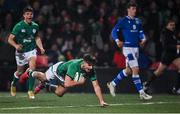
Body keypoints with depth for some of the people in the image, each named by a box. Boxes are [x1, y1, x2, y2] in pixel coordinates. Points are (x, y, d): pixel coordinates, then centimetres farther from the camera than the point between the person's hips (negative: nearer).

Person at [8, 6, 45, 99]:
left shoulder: (35, 26, 0)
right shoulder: (18, 26, -12)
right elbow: (10, 39, -12)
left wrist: (41, 47, 3)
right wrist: (16, 45, -31)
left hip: (31, 50, 2)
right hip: (21, 52, -2)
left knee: (32, 68, -21)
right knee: (20, 72, 13)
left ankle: (30, 91, -15)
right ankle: (13, 84, 46)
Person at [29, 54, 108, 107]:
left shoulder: (91, 70, -34)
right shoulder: (74, 65, -48)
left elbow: (96, 86, -34)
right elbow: (67, 84, -53)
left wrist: (101, 101, -44)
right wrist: (80, 82, -45)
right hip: (58, 69, -4)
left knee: (59, 93, 20)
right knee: (43, 78, 23)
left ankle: (49, 85, 51)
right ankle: (31, 73, 56)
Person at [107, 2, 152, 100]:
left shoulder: (137, 21, 12)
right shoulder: (123, 21, -7)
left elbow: (140, 32, 22)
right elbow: (114, 31, -9)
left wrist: (143, 39, 1)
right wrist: (118, 40, -25)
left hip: (136, 48, 8)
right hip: (127, 48, -8)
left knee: (128, 70, 14)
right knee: (135, 69, -13)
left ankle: (113, 84, 31)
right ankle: (142, 93, -11)